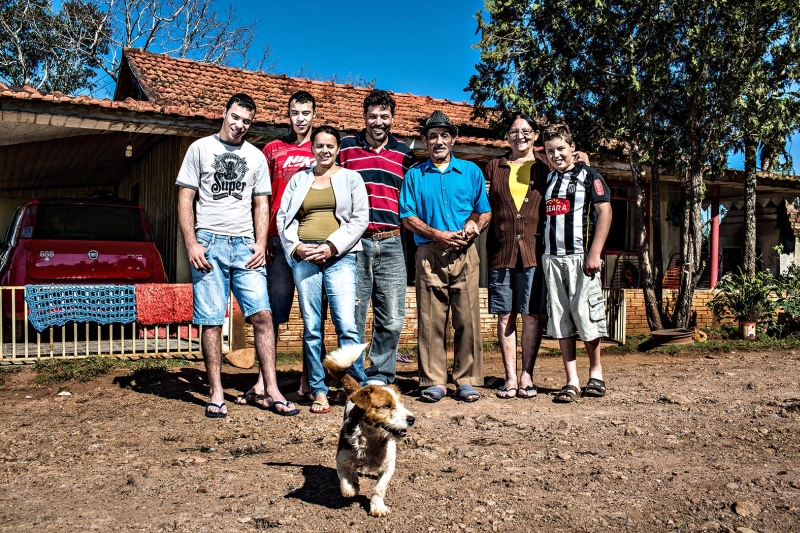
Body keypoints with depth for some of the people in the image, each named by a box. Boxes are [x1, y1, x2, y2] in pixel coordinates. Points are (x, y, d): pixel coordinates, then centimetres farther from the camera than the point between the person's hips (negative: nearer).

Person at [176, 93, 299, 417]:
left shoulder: (256, 156, 16)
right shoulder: (200, 148, 8)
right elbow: (185, 199, 3)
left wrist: (261, 244, 1)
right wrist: (192, 244, -7)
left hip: (246, 245, 2)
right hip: (209, 244, -2)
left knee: (262, 315, -6)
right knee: (211, 321, -2)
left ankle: (271, 393, -1)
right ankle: (216, 394, 8)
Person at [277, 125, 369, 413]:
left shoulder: (351, 178, 11)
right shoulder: (299, 179, 17)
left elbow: (360, 219, 3)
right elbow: (284, 218, 13)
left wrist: (332, 246, -8)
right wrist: (296, 246, -4)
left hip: (339, 256, -2)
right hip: (304, 257, 2)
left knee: (346, 325, -11)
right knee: (311, 326, 2)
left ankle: (363, 386, 2)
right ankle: (318, 391, 9)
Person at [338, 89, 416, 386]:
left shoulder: (404, 153, 13)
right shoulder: (346, 147, 8)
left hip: (390, 244, 2)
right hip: (354, 242, -2)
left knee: (391, 318, 3)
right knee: (353, 316, 2)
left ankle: (379, 376, 17)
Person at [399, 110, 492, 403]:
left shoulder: (471, 171, 14)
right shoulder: (414, 175, 12)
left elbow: (485, 212, 15)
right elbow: (408, 217, 6)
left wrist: (474, 225, -8)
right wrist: (438, 234, -8)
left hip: (465, 254, 1)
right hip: (430, 254, 0)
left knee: (467, 318, -2)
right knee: (430, 320, -2)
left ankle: (467, 380, 6)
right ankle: (433, 381, 5)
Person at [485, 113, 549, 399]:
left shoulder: (545, 171, 13)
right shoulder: (494, 167, 15)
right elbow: (483, 206, 14)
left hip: (533, 251, -1)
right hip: (500, 252, 1)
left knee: (531, 314, -1)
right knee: (505, 315, 2)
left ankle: (526, 376, 7)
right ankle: (510, 377, 9)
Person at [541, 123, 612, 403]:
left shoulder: (588, 175, 1)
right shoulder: (548, 179, 17)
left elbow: (605, 212, -7)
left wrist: (594, 253, -15)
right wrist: (544, 252, 10)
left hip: (580, 257, -5)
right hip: (552, 258, 5)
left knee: (584, 315, -4)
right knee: (560, 320, 3)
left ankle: (596, 371, 17)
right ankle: (572, 381, 9)